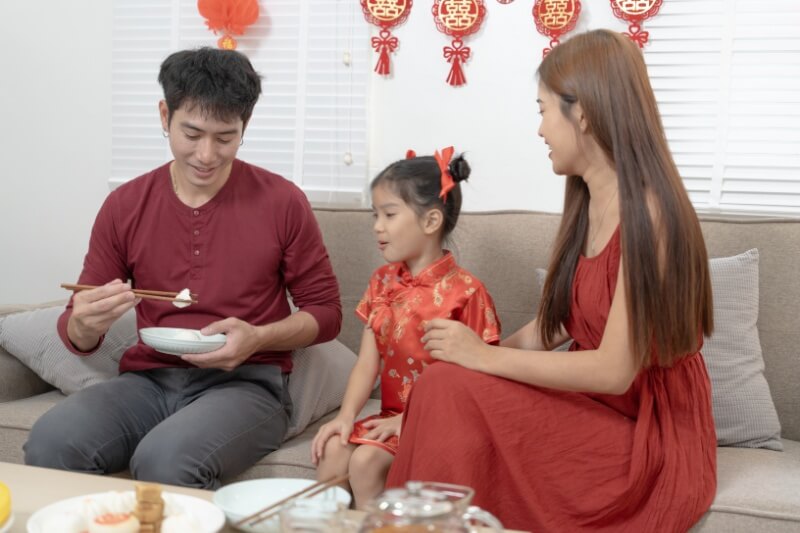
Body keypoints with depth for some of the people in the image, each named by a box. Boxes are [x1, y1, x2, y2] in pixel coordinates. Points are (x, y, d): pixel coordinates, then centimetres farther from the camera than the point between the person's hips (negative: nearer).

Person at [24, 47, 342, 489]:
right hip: (149, 379, 3)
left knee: (166, 460, -35)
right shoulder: (124, 206, 6)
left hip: (246, 382, -2)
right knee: (49, 443, -28)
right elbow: (77, 333, 11)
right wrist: (86, 325, -16)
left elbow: (326, 311, 6)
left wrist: (259, 338, -15)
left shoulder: (282, 202, -1)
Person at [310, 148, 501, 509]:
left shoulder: (463, 291, -13)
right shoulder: (382, 282, 9)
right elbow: (367, 362, 4)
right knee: (332, 448, -16)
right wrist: (346, 415, -11)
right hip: (391, 415, 6)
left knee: (365, 460, -24)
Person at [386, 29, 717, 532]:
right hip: (595, 414, 7)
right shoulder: (588, 207, 7)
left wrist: (484, 357, -16)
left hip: (652, 436, -7)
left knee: (452, 390, -22)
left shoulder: (647, 213, -19)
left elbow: (614, 371, -22)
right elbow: (549, 328, 8)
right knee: (446, 386, -15)